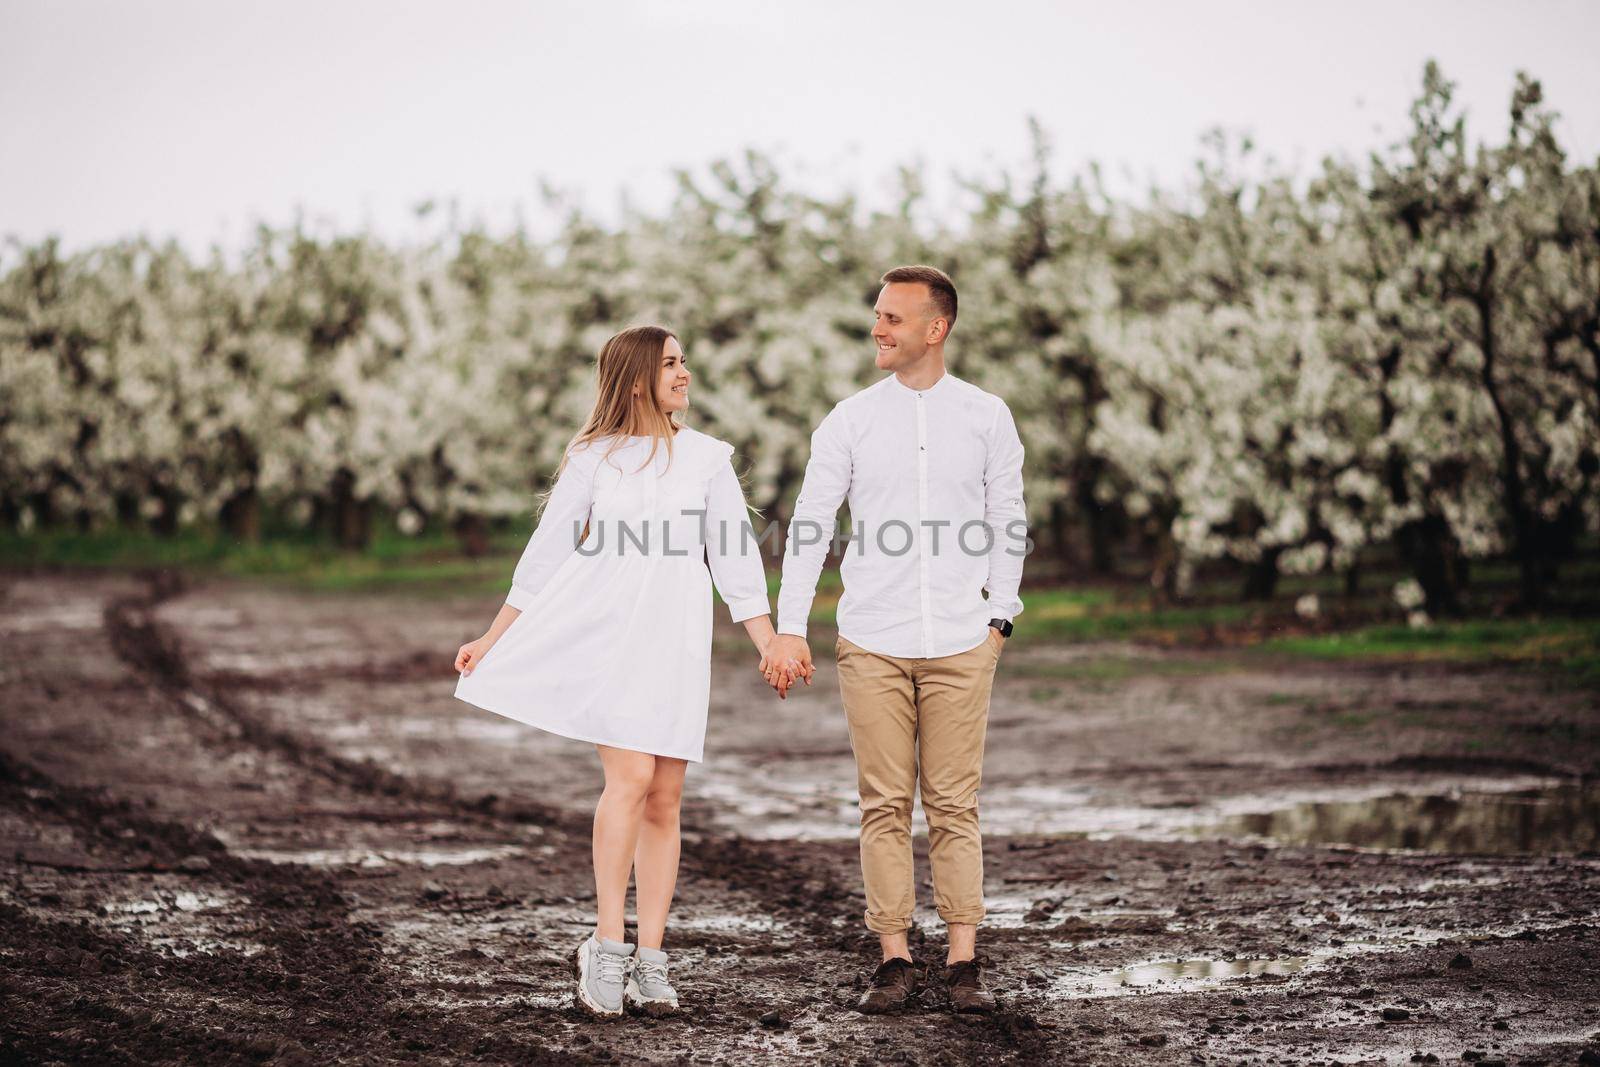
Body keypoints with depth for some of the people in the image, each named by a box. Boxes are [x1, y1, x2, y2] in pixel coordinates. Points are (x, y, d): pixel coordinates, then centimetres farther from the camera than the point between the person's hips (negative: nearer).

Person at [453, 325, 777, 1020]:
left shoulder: (707, 458, 11)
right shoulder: (592, 458, 5)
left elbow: (735, 558, 9)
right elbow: (546, 553, 10)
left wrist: (772, 646, 0)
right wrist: (491, 639, 10)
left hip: (676, 643, 3)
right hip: (606, 635, -2)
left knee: (665, 797, 0)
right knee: (631, 777, -18)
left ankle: (649, 961, 4)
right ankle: (606, 948, -12)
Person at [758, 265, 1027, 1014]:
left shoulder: (987, 417, 5)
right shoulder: (850, 421, 4)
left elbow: (1007, 525, 10)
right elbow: (809, 527, 2)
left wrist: (1000, 617, 2)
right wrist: (789, 630, -6)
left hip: (959, 644, 0)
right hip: (872, 643, 0)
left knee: (954, 806, 1)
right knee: (884, 805, 2)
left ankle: (963, 963, 6)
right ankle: (894, 960, 8)